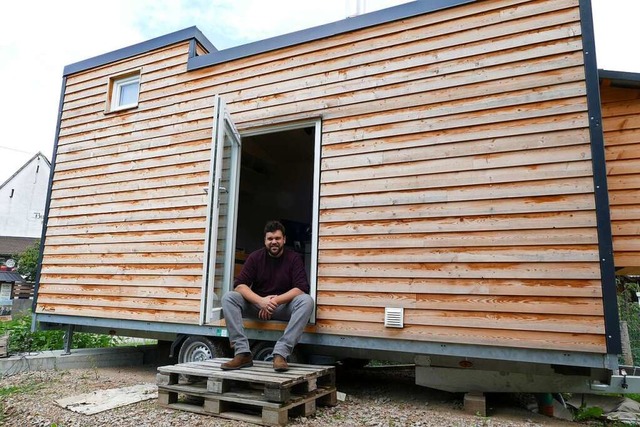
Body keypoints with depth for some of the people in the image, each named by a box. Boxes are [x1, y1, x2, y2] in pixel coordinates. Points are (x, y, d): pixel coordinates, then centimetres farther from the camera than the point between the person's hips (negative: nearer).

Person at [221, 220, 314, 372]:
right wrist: (260, 301, -28)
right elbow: (239, 285, -10)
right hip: (257, 304, 2)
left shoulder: (294, 258, -4)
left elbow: (301, 288, -15)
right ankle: (243, 353, -29)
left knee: (306, 300, -31)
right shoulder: (255, 257, 0)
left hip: (284, 306, -1)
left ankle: (281, 353, -36)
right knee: (228, 298, -22)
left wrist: (275, 300, -28)